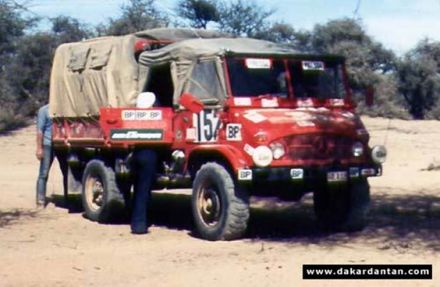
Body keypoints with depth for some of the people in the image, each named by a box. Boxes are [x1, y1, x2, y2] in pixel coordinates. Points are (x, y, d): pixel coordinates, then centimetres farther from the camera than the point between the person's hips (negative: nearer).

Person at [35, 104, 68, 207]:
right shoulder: (44, 110, -2)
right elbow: (40, 130, -6)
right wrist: (39, 148, -11)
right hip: (48, 145, -5)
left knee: (67, 172, 9)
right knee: (43, 174, -2)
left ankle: (68, 199, 21)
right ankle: (40, 201, 1)